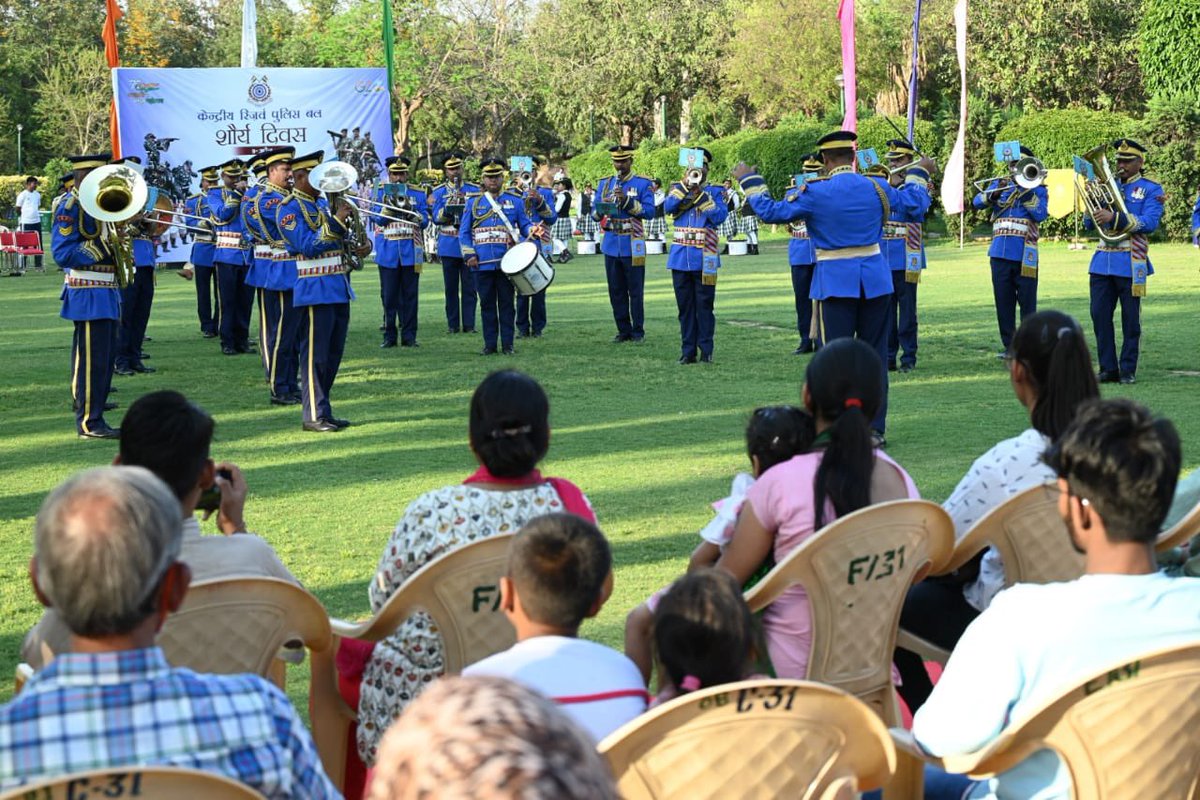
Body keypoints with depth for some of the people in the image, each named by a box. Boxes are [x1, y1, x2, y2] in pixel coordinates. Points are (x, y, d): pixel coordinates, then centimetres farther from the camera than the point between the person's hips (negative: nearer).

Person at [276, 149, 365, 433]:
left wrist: (362, 242, 5)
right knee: (315, 354, -6)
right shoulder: (289, 209, -9)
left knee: (333, 354, 11)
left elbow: (342, 238, 24)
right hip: (316, 290, -9)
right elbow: (307, 245, -19)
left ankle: (323, 411, 18)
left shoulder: (322, 204, 16)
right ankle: (314, 416, -3)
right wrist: (335, 221, -19)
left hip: (339, 287, 9)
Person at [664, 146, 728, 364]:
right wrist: (685, 185, -15)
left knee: (704, 305, -1)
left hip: (704, 258, -2)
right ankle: (687, 350, 9)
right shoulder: (678, 188, 11)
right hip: (680, 256, 2)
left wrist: (700, 194, -14)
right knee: (685, 306, 5)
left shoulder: (714, 192, 4)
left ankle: (706, 350, 4)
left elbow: (720, 216, -11)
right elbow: (668, 207, -8)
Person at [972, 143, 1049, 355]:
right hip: (1000, 252, 3)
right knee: (1003, 302, 5)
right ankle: (1008, 344, 13)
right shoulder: (999, 184, 14)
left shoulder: (1038, 189, 6)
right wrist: (994, 194, -17)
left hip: (1025, 254, -3)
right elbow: (977, 202, 0)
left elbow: (1040, 214, -11)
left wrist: (1025, 189, -12)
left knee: (1027, 302, -2)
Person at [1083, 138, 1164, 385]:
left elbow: (1150, 223, -14)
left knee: (1130, 319, 1)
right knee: (1099, 315, 0)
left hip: (1130, 263, -4)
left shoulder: (1150, 189, 1)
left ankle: (1128, 370, 9)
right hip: (1102, 260, 4)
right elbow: (1089, 224, 14)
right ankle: (1108, 369, 7)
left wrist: (1115, 217, -24)